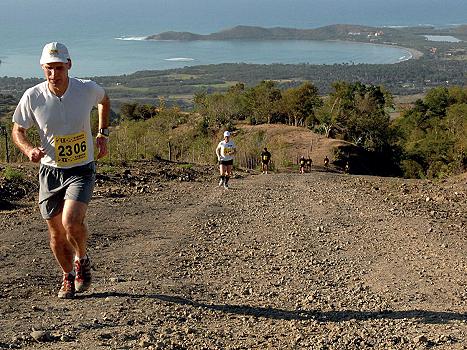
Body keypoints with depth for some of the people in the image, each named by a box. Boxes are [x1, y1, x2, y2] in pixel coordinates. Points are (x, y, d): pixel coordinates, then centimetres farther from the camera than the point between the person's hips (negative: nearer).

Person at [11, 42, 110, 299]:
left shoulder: (88, 89, -12)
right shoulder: (32, 97, -12)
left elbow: (104, 100, 14)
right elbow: (17, 130, 2)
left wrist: (103, 134, 8)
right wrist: (29, 150, -18)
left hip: (81, 170, -2)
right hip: (50, 171, 2)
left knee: (71, 222, -23)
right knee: (56, 232, 8)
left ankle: (82, 260, 10)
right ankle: (68, 276, 35)